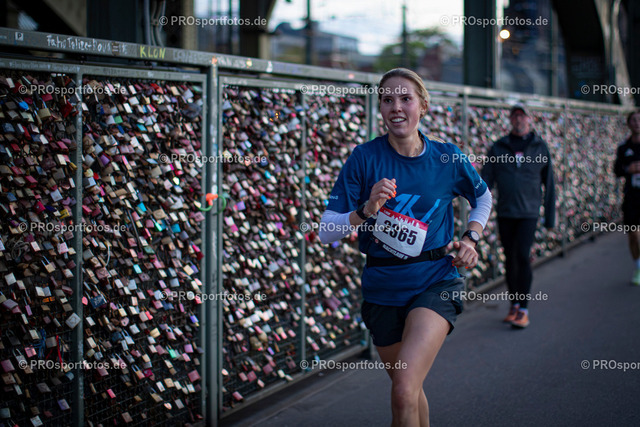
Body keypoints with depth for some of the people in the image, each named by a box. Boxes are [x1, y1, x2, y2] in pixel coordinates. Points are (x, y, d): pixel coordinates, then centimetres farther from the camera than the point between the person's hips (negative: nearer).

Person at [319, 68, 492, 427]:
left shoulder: (448, 157, -2)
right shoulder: (365, 158, -6)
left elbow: (483, 197, 21)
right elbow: (326, 232, -9)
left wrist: (472, 238, 6)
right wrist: (366, 210, -25)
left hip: (436, 281, -1)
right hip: (383, 288, 2)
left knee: (404, 391, -22)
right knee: (410, 390, 17)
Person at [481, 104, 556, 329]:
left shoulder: (540, 147, 5)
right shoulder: (498, 148, 6)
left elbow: (549, 184, 8)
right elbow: (486, 181, 4)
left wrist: (550, 216, 6)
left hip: (528, 213, -2)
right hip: (505, 213, 2)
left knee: (523, 256, -12)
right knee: (510, 259, 8)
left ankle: (523, 310, -6)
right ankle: (514, 305, 21)